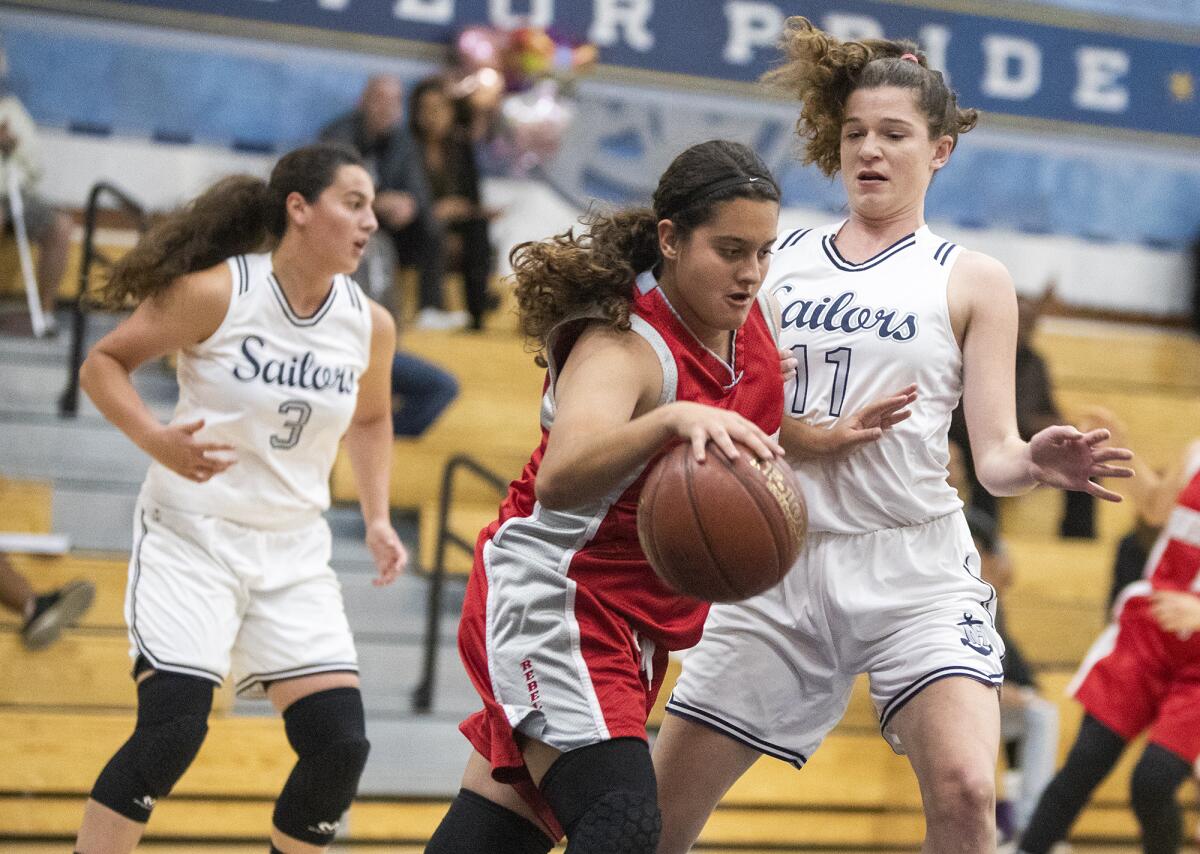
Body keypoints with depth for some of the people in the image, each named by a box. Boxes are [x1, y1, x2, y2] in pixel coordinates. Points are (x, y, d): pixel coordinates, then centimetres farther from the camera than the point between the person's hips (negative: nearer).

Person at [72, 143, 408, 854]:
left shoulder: (371, 326, 0)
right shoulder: (216, 293, -14)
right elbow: (104, 362, -5)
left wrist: (377, 518, 9)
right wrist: (157, 440, -22)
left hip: (294, 553, 5)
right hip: (191, 535, -5)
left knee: (341, 744, -4)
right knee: (171, 733, -17)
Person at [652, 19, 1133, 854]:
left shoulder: (973, 282, 6)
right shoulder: (777, 261, 12)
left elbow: (994, 457, 0)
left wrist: (1035, 465, -24)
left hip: (913, 562, -2)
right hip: (780, 562, 3)